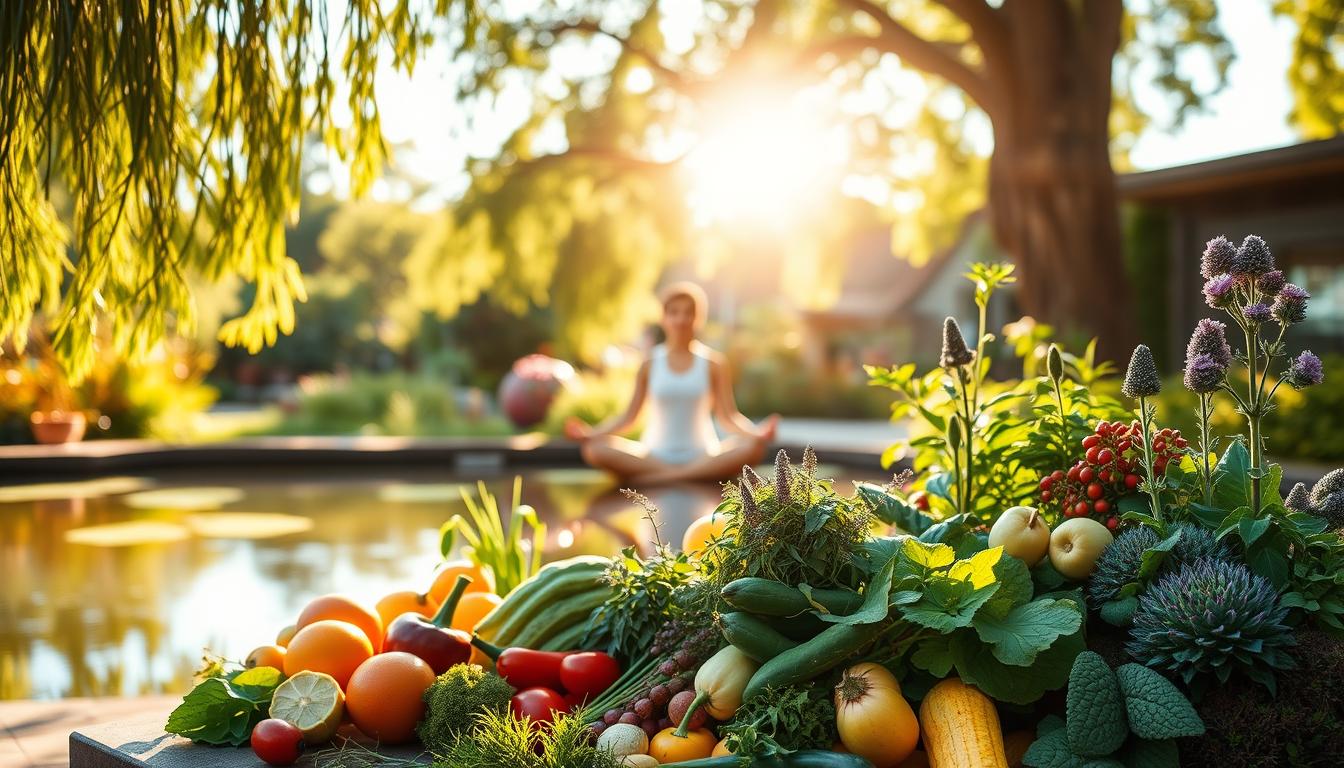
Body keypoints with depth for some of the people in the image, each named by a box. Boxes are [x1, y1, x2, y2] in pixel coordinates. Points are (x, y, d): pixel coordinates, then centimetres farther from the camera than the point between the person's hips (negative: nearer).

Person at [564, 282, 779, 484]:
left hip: (701, 456, 0)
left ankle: (660, 477, -32)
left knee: (751, 448, -31)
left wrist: (757, 433, -23)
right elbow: (629, 416, 4)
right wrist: (589, 433, -12)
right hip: (655, 455, 0)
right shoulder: (650, 364, 4)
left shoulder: (713, 363, 3)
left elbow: (729, 416, -3)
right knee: (594, 449, -27)